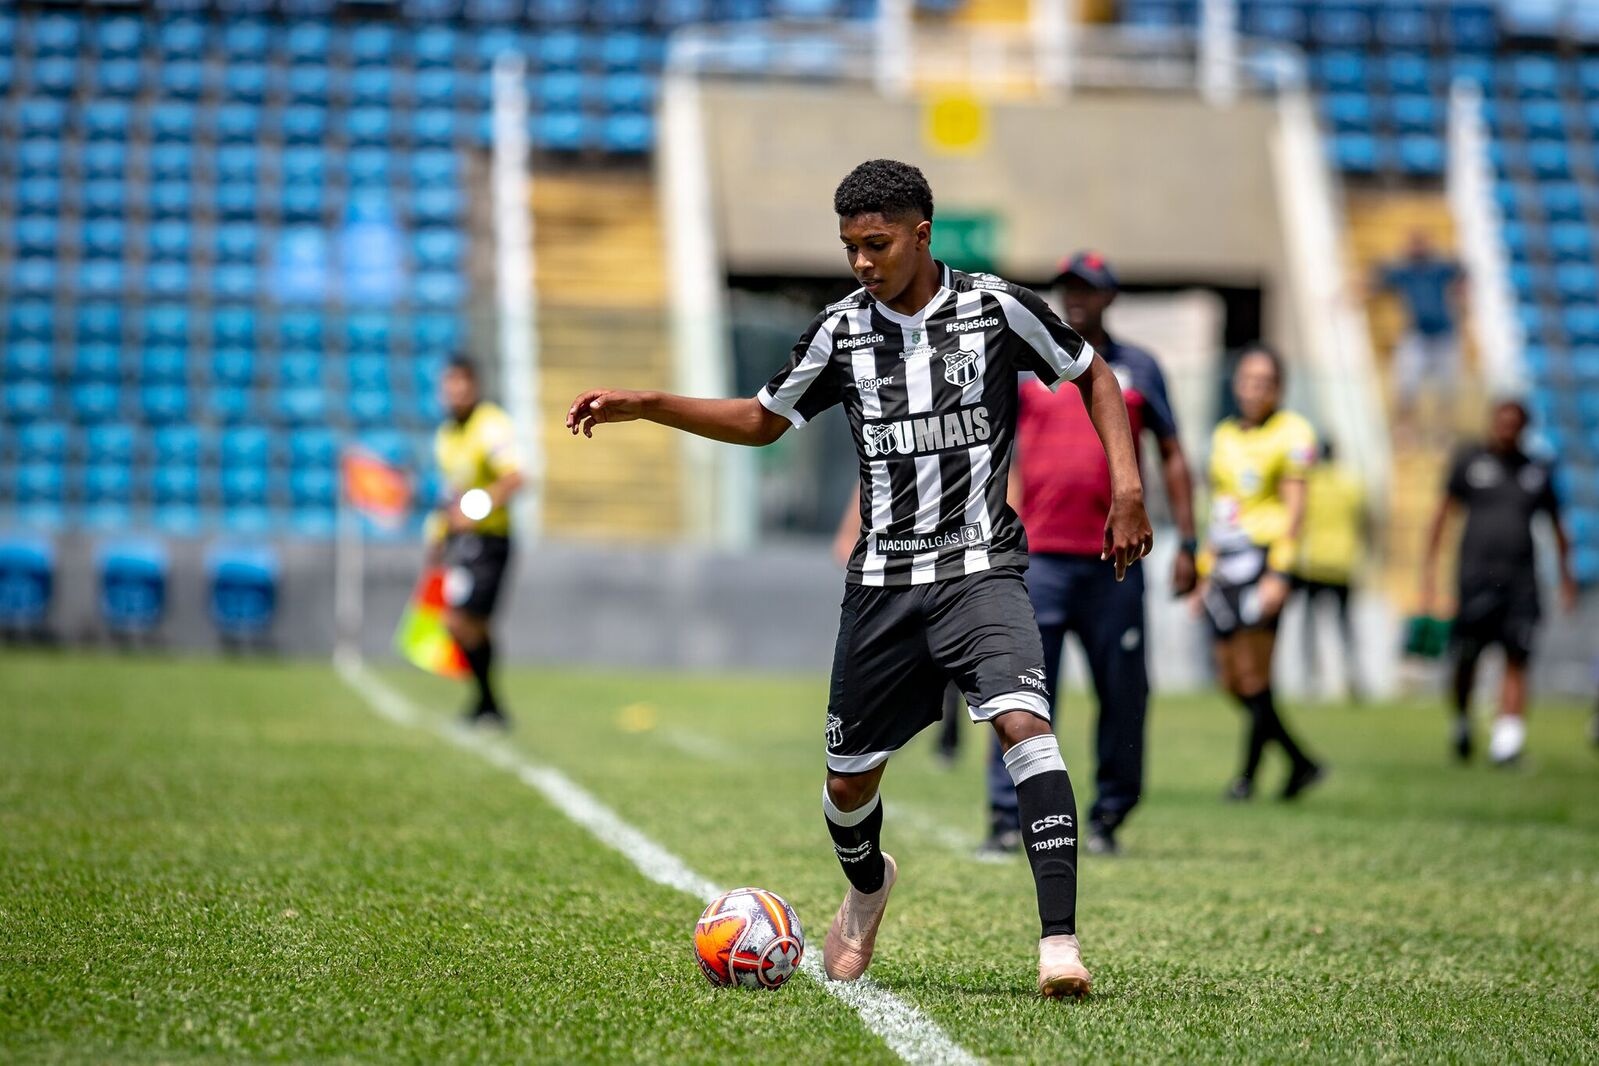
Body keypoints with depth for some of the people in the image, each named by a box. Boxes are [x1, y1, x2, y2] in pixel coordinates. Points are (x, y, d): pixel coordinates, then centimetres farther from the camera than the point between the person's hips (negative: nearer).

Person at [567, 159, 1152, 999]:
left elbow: (1092, 375, 9)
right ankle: (867, 886, 44)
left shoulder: (995, 308, -4)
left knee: (1024, 724, -27)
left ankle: (1060, 943, -28)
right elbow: (764, 419, 18)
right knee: (850, 780, 8)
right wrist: (644, 406, 8)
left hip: (980, 569, -3)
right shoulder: (841, 330, 5)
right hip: (883, 578, 3)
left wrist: (1126, 485, -2)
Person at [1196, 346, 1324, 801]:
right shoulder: (1224, 435, 17)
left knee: (1253, 674, -8)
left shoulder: (1292, 433, -3)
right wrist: (1205, 572, 19)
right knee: (1232, 681, 5)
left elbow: (1294, 507, -9)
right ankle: (1300, 763, 15)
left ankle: (1248, 773, 2)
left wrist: (1279, 574, -16)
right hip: (1225, 563, 7)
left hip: (1263, 559, -7)